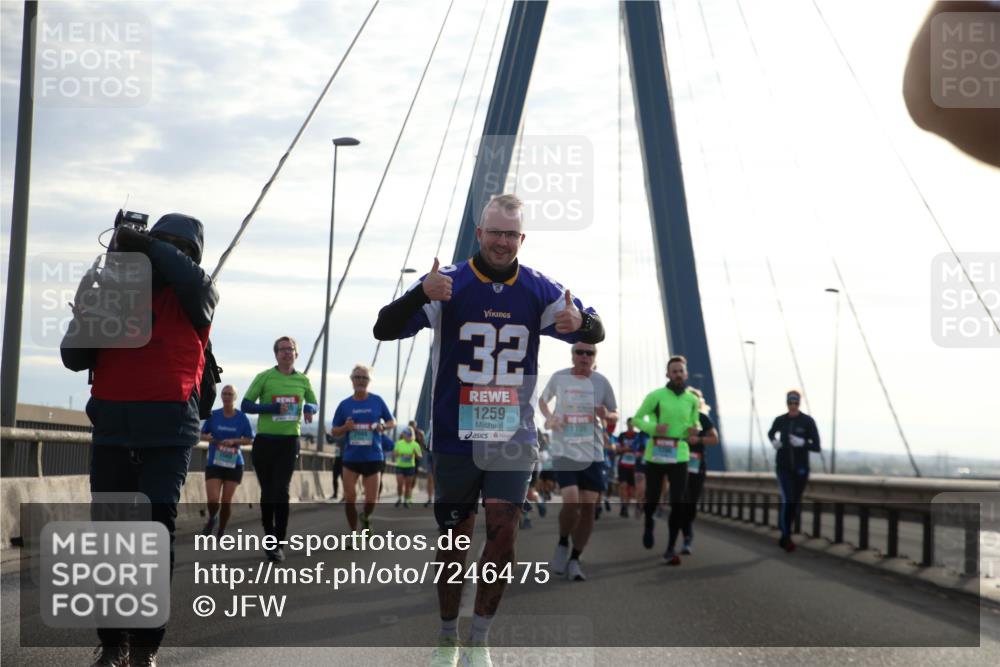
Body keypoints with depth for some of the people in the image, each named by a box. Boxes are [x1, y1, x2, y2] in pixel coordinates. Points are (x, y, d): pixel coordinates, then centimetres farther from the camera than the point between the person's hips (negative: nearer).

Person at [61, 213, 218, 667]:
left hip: (168, 432, -3)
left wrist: (148, 247, -14)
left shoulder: (191, 299, 8)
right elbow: (73, 357, 11)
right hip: (112, 431, 3)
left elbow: (197, 282, -17)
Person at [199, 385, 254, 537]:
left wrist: (234, 441, -15)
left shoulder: (242, 418, -1)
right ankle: (212, 519, 23)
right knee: (213, 500, -11)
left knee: (226, 501, 0)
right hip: (214, 463, 0)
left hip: (234, 464, 0)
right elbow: (202, 434, 8)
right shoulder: (213, 415, 0)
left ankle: (222, 531, 20)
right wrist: (207, 437, -15)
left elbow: (249, 439, 3)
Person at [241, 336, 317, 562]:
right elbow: (246, 405, -6)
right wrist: (273, 408, -19)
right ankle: (269, 538, 23)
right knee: (267, 492, 7)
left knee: (281, 491, -11)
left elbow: (312, 403, 21)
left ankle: (279, 544, -8)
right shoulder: (264, 377, -2)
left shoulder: (302, 380, 7)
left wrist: (309, 409, -4)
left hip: (289, 442, 1)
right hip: (264, 441, 0)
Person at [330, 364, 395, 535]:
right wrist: (345, 428, -14)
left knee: (371, 500, 0)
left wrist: (383, 426, -12)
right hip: (351, 457, 1)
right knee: (350, 497, -4)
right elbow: (334, 432, 8)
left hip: (373, 457, 0)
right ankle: (353, 533, 14)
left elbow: (392, 422, 10)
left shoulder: (377, 401, 2)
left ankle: (365, 518, 34)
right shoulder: (345, 404, 3)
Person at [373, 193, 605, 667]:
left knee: (503, 533, -4)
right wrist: (422, 294, -33)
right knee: (455, 538, 6)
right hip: (456, 437, -1)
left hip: (513, 437, 2)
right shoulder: (450, 283, -7)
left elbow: (596, 334, 3)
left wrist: (580, 322, -23)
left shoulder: (539, 290, 1)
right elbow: (383, 330, -13)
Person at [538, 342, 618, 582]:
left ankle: (574, 559, 16)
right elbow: (543, 399, 16)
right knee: (571, 501, -18)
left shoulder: (601, 382, 1)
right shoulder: (559, 378, -1)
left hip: (593, 454, 2)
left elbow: (615, 413, 12)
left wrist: (606, 415, -12)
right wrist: (549, 417, -4)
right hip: (565, 451, -2)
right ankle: (563, 544, 10)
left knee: (589, 507, 1)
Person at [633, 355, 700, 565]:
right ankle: (648, 525, 44)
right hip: (655, 455, -2)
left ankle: (670, 549, 0)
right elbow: (637, 419, 1)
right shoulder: (655, 396, -5)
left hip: (679, 457, 2)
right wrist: (653, 428, -18)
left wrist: (694, 429, -6)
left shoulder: (692, 400, 6)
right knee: (652, 500, 8)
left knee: (678, 504, -10)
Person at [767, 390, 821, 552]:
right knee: (788, 500, -17)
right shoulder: (780, 420, -1)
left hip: (801, 468, 1)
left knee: (796, 504, 13)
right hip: (783, 467, -1)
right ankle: (786, 538, -9)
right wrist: (774, 442, -1)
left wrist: (802, 443, -28)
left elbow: (816, 447, -10)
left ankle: (783, 526, 41)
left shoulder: (808, 421, -9)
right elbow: (771, 434, 22)